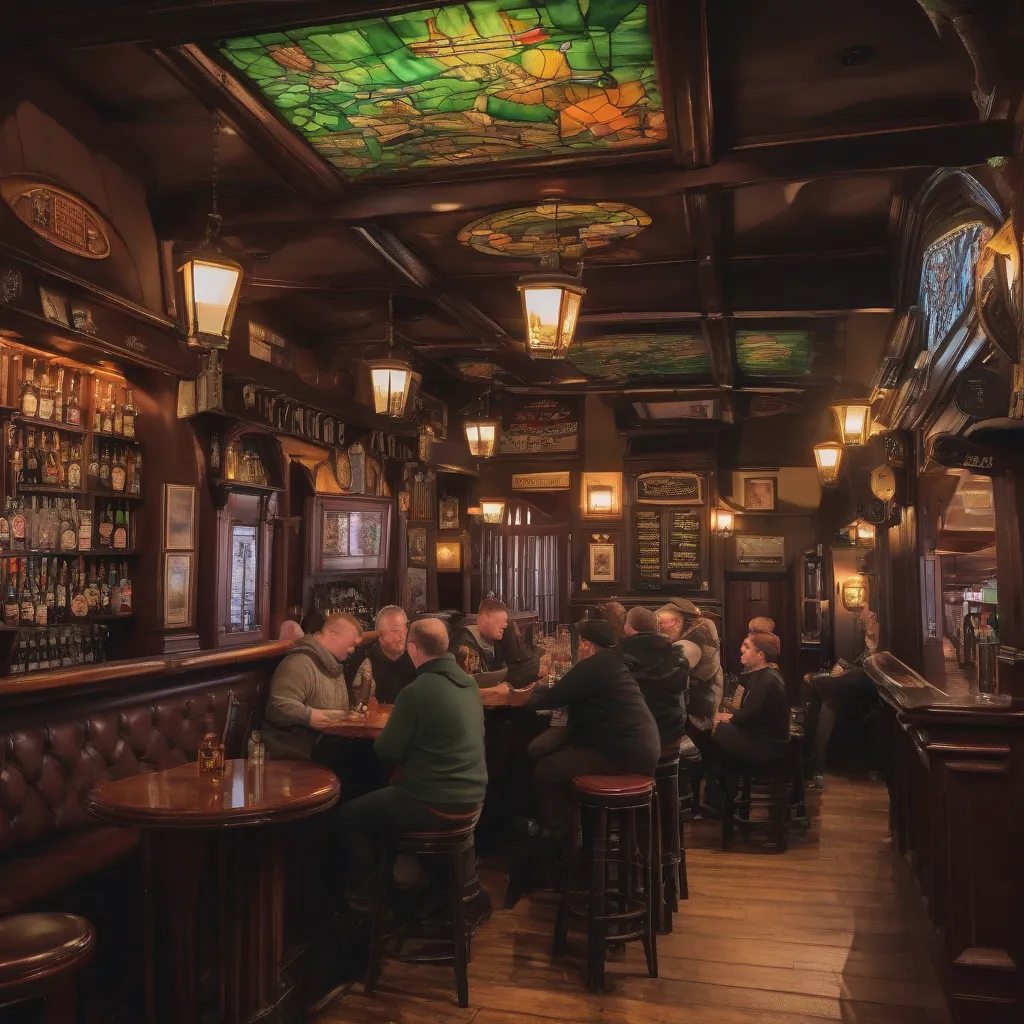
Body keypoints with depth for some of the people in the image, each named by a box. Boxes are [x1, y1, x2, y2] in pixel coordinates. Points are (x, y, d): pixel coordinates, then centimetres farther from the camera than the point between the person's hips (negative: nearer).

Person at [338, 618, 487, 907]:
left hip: (434, 805, -8)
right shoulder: (468, 683, 3)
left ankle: (365, 892, 26)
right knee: (381, 801, 32)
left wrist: (387, 732, 7)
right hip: (471, 798, 8)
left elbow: (386, 753, -13)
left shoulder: (416, 691, -21)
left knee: (349, 815, 14)